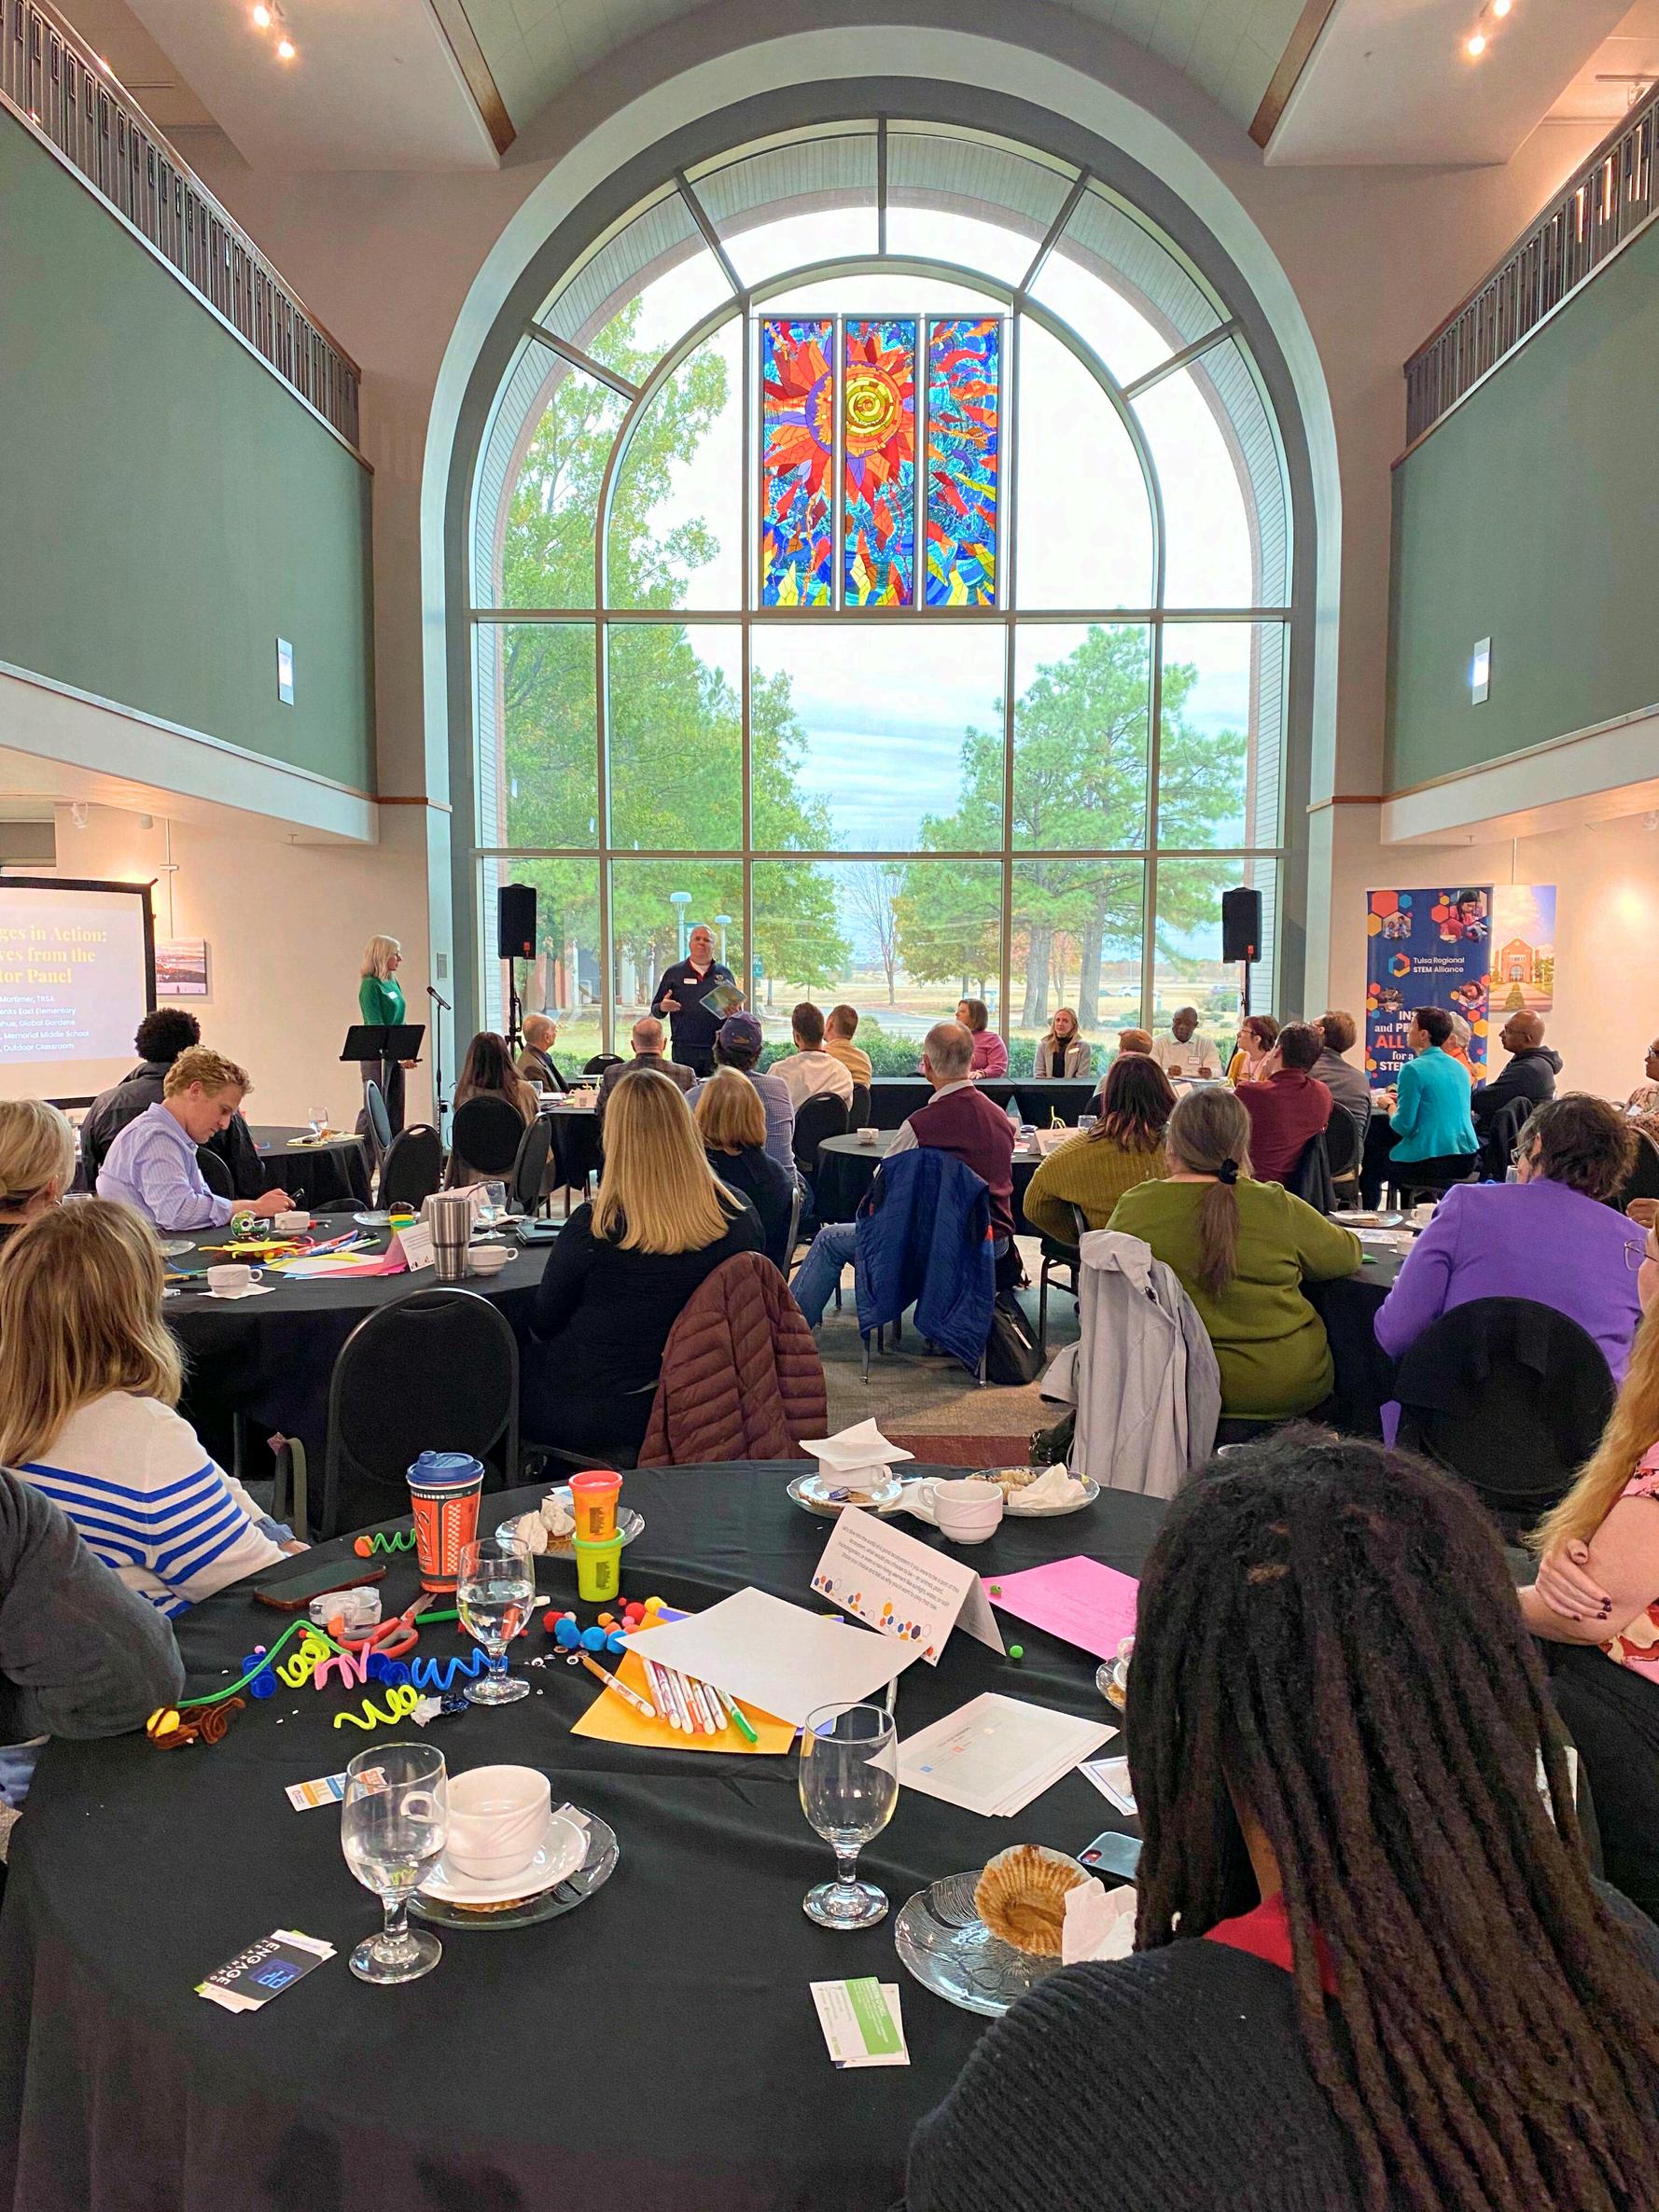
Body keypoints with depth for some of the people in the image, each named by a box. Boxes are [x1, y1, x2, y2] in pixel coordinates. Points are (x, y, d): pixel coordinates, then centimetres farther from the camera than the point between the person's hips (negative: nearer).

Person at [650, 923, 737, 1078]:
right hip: (684, 1049, -1)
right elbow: (655, 1010, 12)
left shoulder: (725, 974, 12)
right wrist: (662, 1008, -11)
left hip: (718, 1049, 1)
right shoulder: (673, 973, 11)